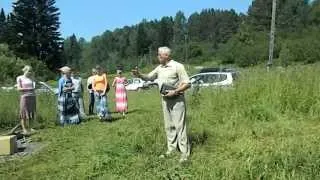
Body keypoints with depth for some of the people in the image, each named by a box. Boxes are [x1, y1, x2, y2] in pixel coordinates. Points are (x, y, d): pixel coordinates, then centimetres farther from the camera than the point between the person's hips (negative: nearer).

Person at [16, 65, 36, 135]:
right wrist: (28, 89, -13)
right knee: (24, 114, -4)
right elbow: (19, 89, -5)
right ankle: (24, 129, 0)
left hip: (32, 97, 4)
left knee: (31, 113, 3)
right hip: (25, 97, -4)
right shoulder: (20, 78, 3)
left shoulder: (31, 78, 15)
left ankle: (29, 129, 10)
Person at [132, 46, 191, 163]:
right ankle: (171, 149, 20)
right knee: (168, 126, 11)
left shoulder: (177, 66, -11)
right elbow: (148, 77, 15)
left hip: (177, 99, -7)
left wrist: (175, 92, -21)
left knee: (179, 125, -6)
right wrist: (139, 75, -5)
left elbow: (187, 83, -12)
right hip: (165, 100, 7)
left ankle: (184, 152, 0)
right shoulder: (159, 68, 9)